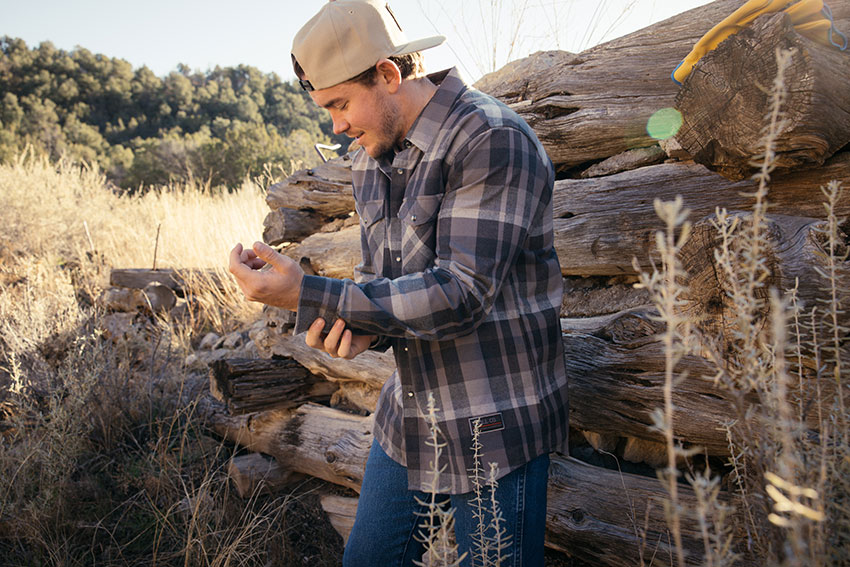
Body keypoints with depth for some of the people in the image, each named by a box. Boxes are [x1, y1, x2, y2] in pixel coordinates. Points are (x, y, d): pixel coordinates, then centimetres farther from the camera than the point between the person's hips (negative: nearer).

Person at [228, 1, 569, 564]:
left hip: (494, 430, -8)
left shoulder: (493, 141, -19)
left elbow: (462, 295, -26)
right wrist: (358, 325, -10)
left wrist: (311, 295, -26)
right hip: (408, 418, 8)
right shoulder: (372, 162, 8)